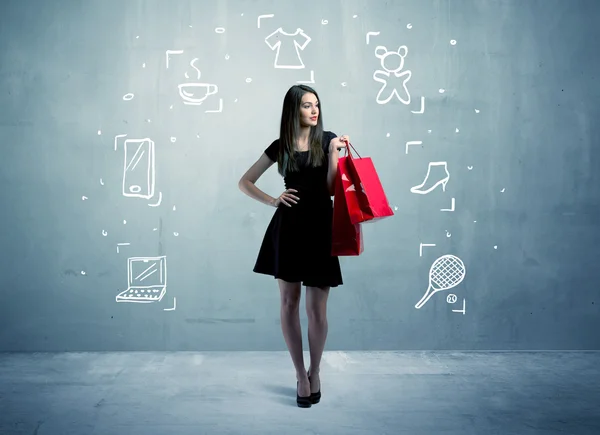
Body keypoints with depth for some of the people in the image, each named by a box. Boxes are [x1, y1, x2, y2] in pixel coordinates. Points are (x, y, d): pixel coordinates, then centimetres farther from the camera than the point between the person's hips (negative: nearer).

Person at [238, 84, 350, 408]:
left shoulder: (327, 140, 3)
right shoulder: (280, 146, 6)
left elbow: (332, 189, -4)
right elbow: (245, 182, 12)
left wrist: (333, 153, -13)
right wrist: (273, 201, 0)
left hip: (320, 227, -1)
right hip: (288, 228, 2)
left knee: (316, 307, 0)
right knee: (289, 303, 4)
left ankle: (315, 371, 21)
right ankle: (300, 374, 18)